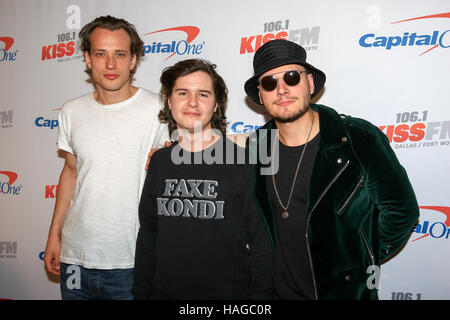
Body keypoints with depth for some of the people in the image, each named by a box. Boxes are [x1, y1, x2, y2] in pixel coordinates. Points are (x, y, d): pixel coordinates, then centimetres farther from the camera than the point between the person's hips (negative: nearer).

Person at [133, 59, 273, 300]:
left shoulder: (245, 162, -13)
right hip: (164, 292, 4)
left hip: (228, 293, -3)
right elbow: (147, 236, 8)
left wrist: (259, 295, -12)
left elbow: (262, 244, -10)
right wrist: (141, 293, 7)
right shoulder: (159, 162, 1)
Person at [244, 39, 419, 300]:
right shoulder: (255, 146, -5)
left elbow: (401, 210, -8)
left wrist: (364, 261, -3)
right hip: (278, 291, 3)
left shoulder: (359, 139, -16)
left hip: (346, 291, -3)